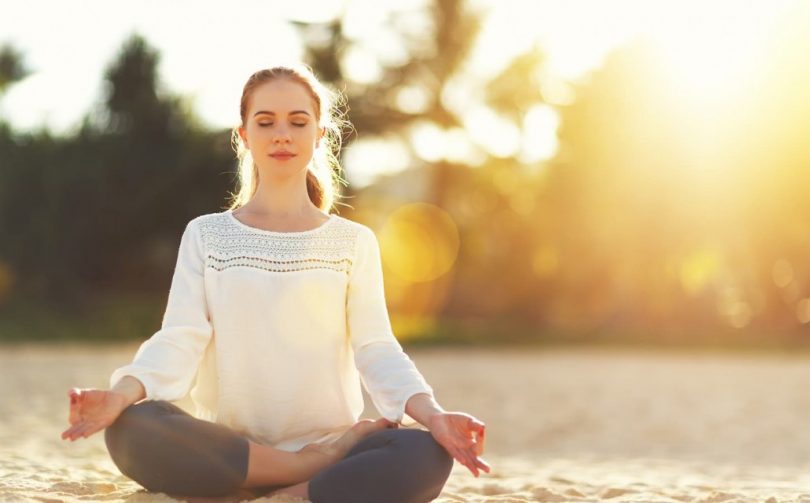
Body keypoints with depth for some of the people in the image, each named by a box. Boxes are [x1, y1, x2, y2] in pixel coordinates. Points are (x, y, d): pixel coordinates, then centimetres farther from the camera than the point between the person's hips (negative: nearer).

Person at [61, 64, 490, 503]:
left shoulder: (354, 242, 10)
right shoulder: (205, 235, 10)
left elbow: (376, 349, -1)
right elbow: (179, 341, -3)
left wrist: (430, 413, -23)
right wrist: (121, 393, -26)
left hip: (330, 440, -1)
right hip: (230, 450, 1)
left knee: (426, 456, -33)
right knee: (131, 430, -33)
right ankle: (319, 468, -21)